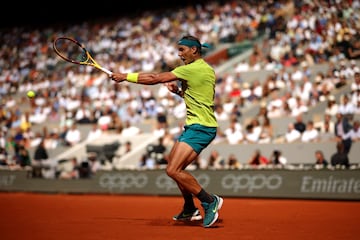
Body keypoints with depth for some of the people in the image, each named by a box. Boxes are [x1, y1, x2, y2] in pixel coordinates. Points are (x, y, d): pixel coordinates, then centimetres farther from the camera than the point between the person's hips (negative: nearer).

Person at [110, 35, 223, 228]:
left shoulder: (193, 69, -15)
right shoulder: (205, 69, 15)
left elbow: (154, 79, -14)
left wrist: (125, 76, -6)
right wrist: (179, 91, 12)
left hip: (200, 128, -11)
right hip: (195, 126, 11)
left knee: (173, 170, -18)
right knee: (175, 167, 18)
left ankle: (210, 201, -10)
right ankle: (190, 210, 28)